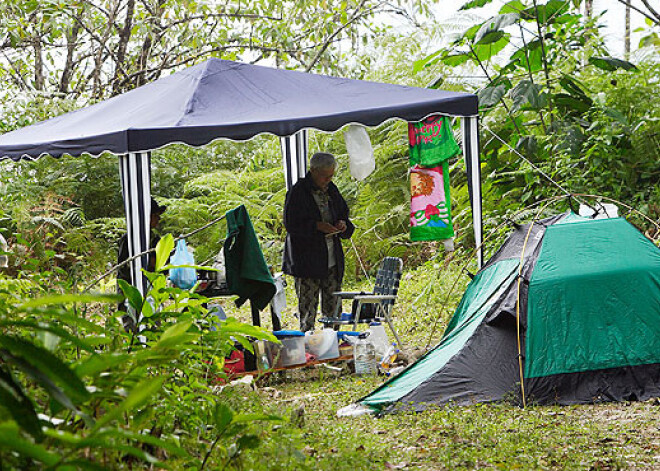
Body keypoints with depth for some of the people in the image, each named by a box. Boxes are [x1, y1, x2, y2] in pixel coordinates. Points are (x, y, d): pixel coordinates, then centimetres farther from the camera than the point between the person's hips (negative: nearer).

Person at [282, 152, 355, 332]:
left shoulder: (331, 190, 12)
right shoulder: (298, 192, -7)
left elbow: (343, 214, 23)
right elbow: (290, 224, -10)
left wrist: (343, 225, -1)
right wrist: (317, 226, -20)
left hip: (332, 261, 6)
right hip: (306, 261, -6)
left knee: (333, 309, 7)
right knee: (308, 308, -5)